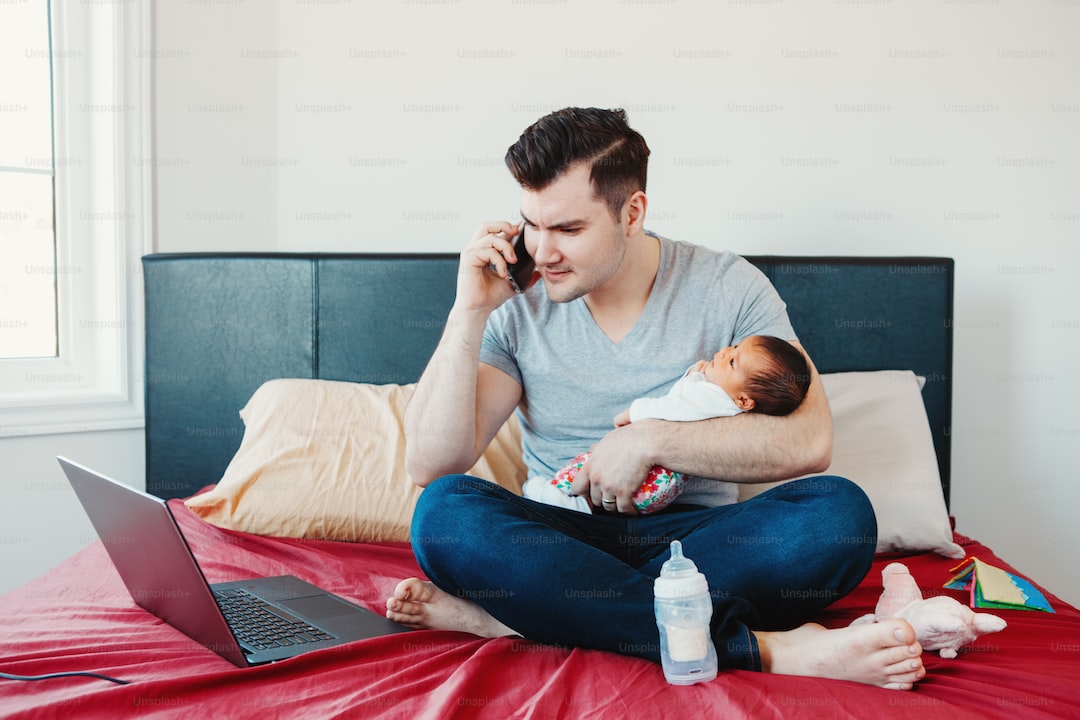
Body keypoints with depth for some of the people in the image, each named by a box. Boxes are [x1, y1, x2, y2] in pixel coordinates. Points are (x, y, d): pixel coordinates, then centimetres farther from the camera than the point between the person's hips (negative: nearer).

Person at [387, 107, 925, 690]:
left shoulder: (727, 287, 0)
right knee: (444, 512, -30)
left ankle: (514, 615, -30)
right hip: (562, 541, 1)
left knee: (840, 512, -29)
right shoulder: (519, 306, 2)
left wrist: (651, 440, -16)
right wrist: (469, 313, -12)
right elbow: (429, 465, -7)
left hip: (697, 535, 0)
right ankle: (763, 648, -32)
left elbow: (808, 441, -11)